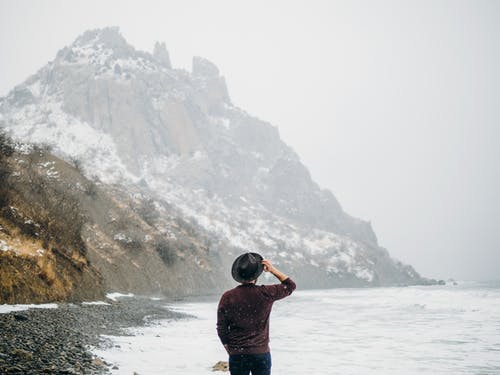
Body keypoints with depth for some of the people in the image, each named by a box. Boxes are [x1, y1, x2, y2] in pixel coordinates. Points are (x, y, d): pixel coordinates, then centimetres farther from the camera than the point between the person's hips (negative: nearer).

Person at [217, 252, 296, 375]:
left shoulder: (227, 297, -6)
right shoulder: (265, 294, -10)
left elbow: (222, 329, -1)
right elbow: (290, 285, 6)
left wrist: (230, 351, 11)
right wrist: (273, 270, 4)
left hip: (237, 355, 1)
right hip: (261, 353, -1)